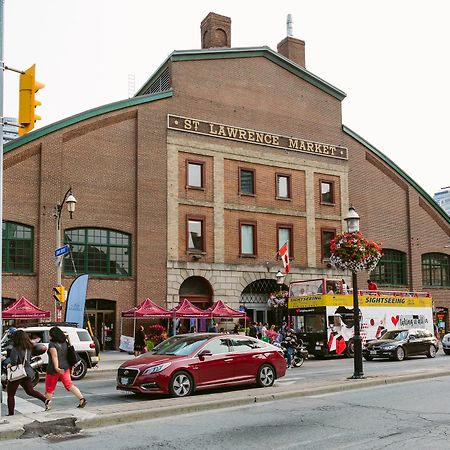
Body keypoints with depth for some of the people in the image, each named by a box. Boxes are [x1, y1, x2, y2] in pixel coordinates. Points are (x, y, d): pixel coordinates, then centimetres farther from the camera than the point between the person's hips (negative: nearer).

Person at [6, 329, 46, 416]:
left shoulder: (15, 349, -19)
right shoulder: (28, 348, 4)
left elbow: (14, 361, -23)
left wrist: (10, 364, -3)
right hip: (27, 372, 7)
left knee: (10, 395, 8)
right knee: (30, 391, 17)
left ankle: (11, 414, 10)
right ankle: (45, 399, -3)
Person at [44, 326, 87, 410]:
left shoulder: (52, 344, -14)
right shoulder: (65, 343, 8)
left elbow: (54, 356, -25)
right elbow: (68, 355, 12)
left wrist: (56, 368, -33)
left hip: (53, 370, -6)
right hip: (65, 368, 6)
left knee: (49, 388, 11)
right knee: (69, 385, 5)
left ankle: (48, 405, 19)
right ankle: (82, 399, -9)